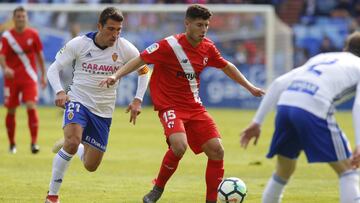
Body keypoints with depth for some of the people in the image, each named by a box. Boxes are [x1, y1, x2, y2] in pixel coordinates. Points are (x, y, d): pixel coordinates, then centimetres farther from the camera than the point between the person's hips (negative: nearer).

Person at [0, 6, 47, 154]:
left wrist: (43, 75, 10)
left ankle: (34, 142, -14)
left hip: (29, 78, 0)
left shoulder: (33, 34, 2)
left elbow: (39, 55, 10)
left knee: (31, 107, -16)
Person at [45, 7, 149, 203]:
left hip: (103, 112, 3)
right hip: (78, 101, -3)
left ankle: (68, 145, 41)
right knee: (72, 142, -32)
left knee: (90, 166, 5)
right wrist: (59, 91, -22)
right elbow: (54, 68, -4)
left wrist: (137, 100, -2)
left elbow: (143, 71, 9)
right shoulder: (79, 44, -12)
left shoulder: (126, 49, -8)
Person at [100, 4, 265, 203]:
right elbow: (140, 60, -14)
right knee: (179, 145, -30)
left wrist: (249, 86, 23)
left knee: (216, 150, -5)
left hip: (194, 107, 6)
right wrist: (116, 76, -27)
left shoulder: (207, 47, 2)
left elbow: (226, 67, 20)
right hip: (170, 105, -6)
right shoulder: (170, 45, -16)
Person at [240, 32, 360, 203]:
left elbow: (278, 83, 24)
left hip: (285, 105, 6)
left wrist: (257, 122, 25)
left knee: (283, 171, 25)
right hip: (313, 112, -6)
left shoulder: (319, 58, 34)